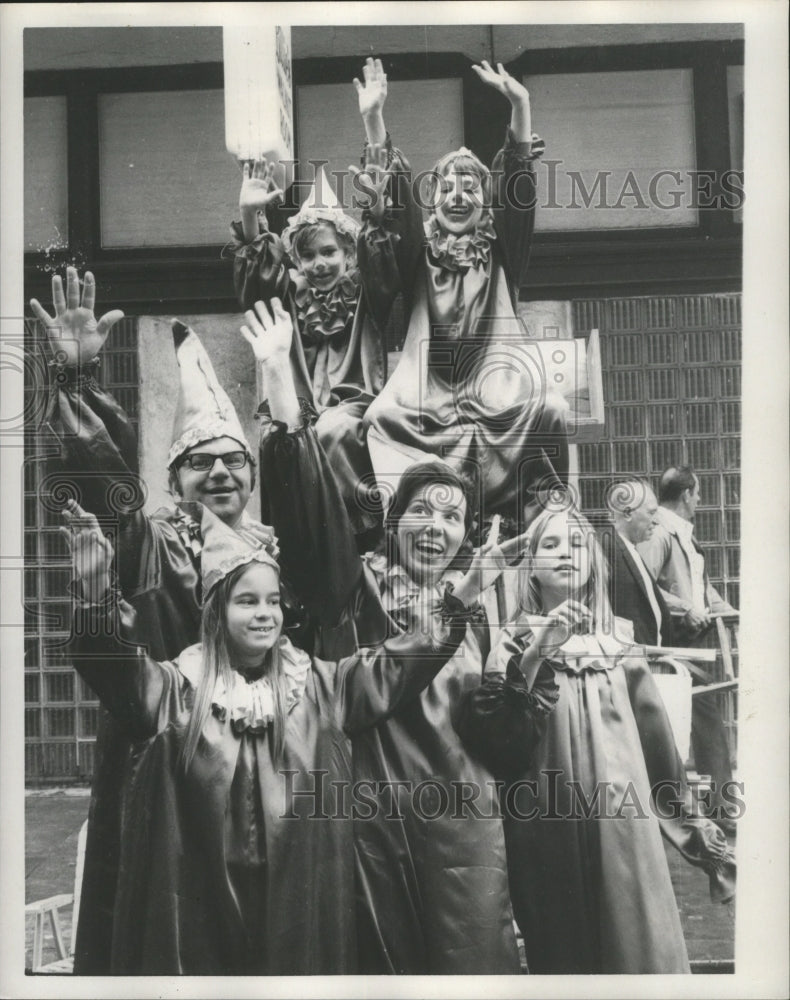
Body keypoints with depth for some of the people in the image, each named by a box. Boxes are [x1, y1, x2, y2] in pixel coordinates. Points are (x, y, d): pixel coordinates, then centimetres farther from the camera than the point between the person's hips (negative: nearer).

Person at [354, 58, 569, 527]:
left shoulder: (501, 254, 17)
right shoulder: (420, 256, 18)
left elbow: (518, 191, 3)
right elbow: (393, 199, 4)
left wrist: (521, 107, -11)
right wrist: (373, 118, -8)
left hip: (500, 390, 0)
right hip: (427, 402, 0)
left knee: (547, 409, -29)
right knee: (386, 415, -29)